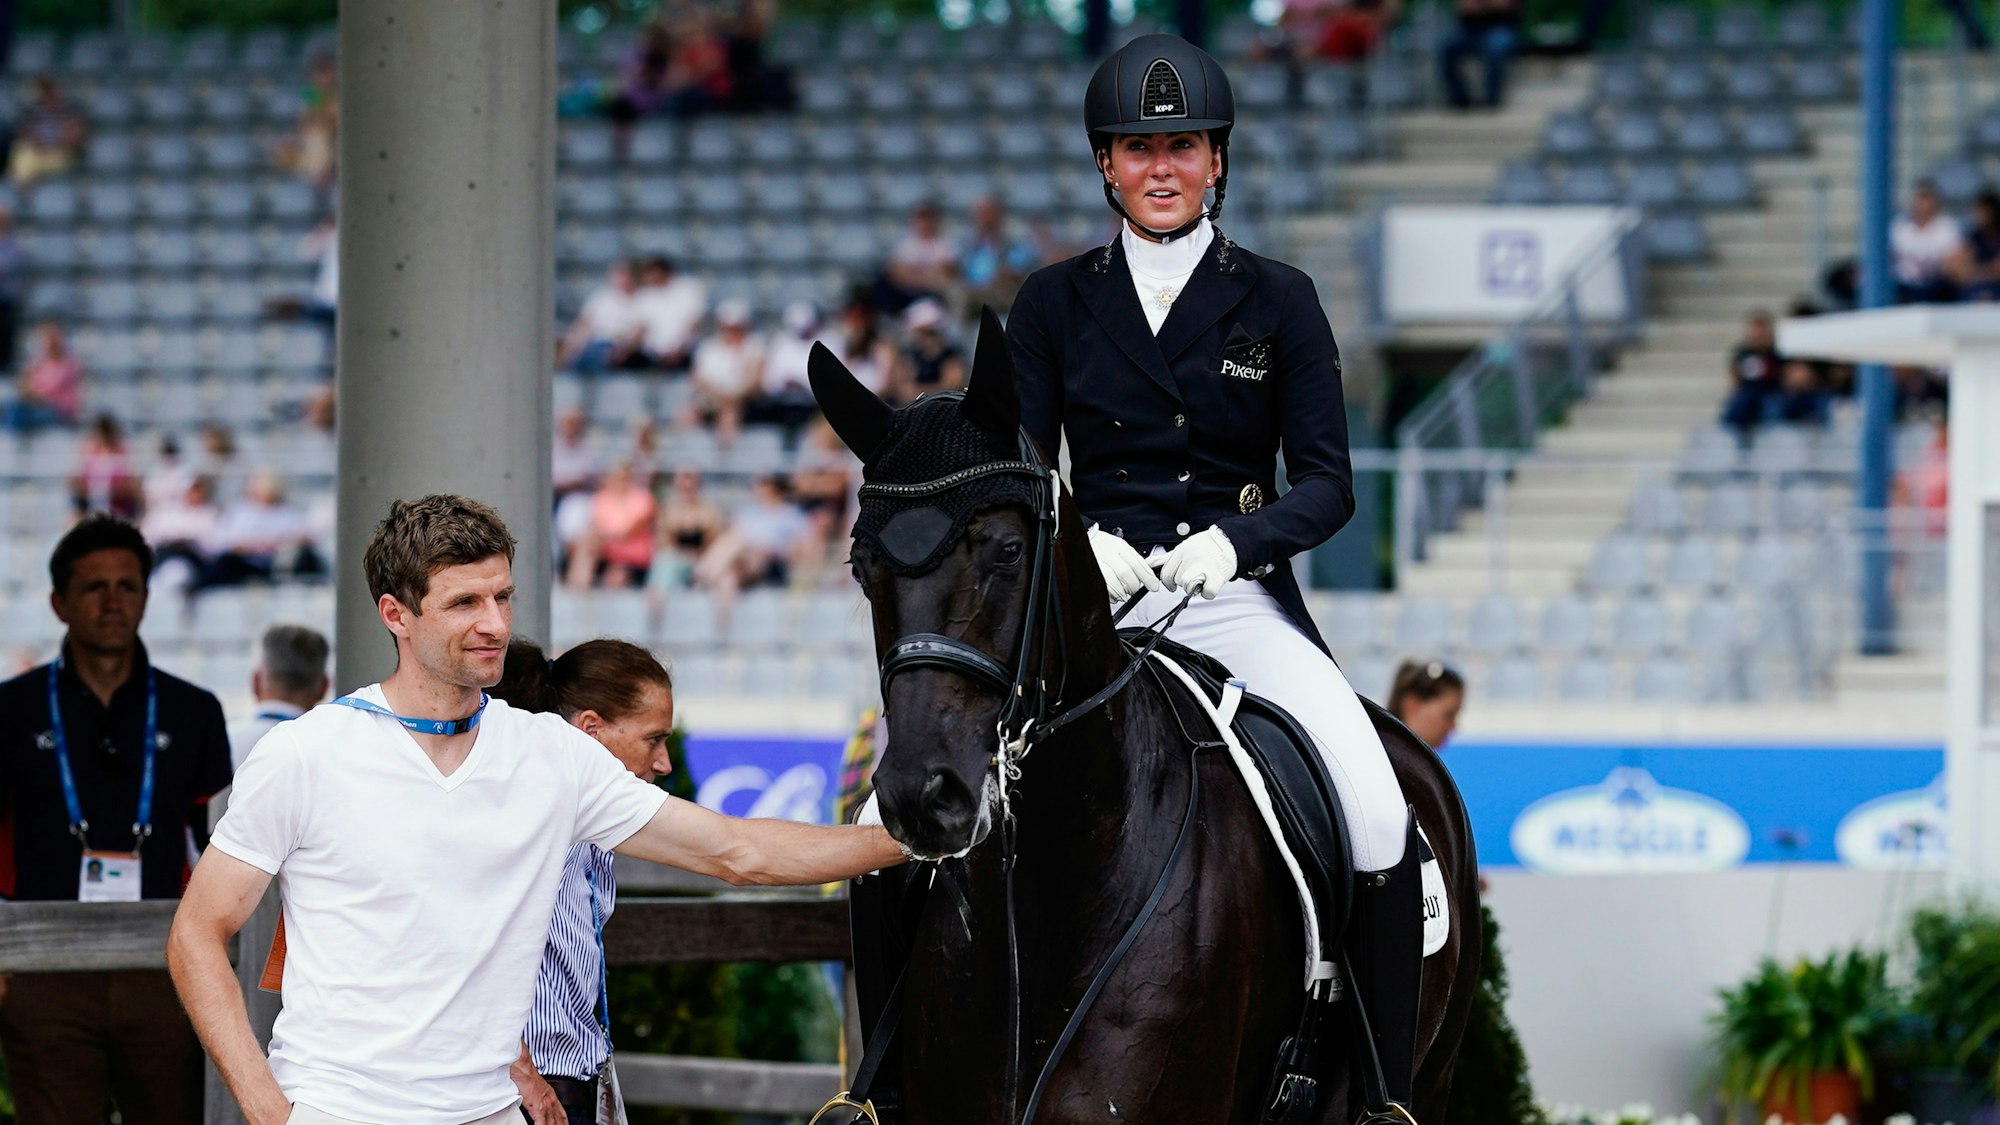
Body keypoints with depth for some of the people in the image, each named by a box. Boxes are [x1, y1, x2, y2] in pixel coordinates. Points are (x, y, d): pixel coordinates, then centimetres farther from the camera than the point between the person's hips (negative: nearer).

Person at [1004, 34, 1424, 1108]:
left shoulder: (1278, 302, 7)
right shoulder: (1053, 304, 10)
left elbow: (1327, 482, 2)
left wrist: (1233, 541, -17)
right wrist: (1079, 542, -16)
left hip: (1240, 602, -1)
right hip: (1092, 605, 1)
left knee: (1380, 818, -23)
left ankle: (1387, 1090, -12)